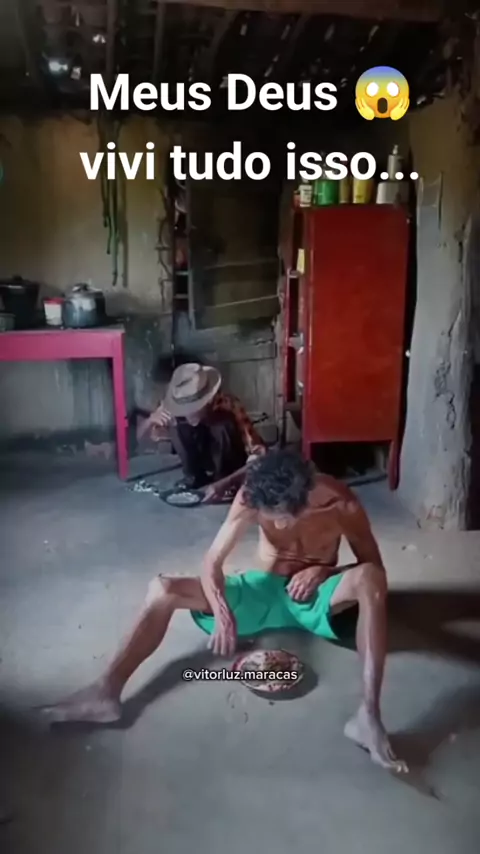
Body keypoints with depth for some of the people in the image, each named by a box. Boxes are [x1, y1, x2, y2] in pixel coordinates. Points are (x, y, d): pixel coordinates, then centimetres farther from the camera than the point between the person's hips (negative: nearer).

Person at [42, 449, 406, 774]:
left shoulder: (340, 501, -23)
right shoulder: (252, 498, -21)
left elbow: (375, 565, -10)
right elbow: (212, 564, -19)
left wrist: (324, 571, -26)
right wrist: (222, 613, -36)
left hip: (316, 596, -1)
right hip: (263, 591, 2)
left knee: (370, 579, -36)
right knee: (162, 589, -16)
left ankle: (368, 715, -41)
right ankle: (107, 692, -23)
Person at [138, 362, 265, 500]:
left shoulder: (229, 409, -23)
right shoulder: (171, 409, -13)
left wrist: (225, 484, -38)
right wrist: (149, 423, -23)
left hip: (231, 493, -3)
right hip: (191, 488, 3)